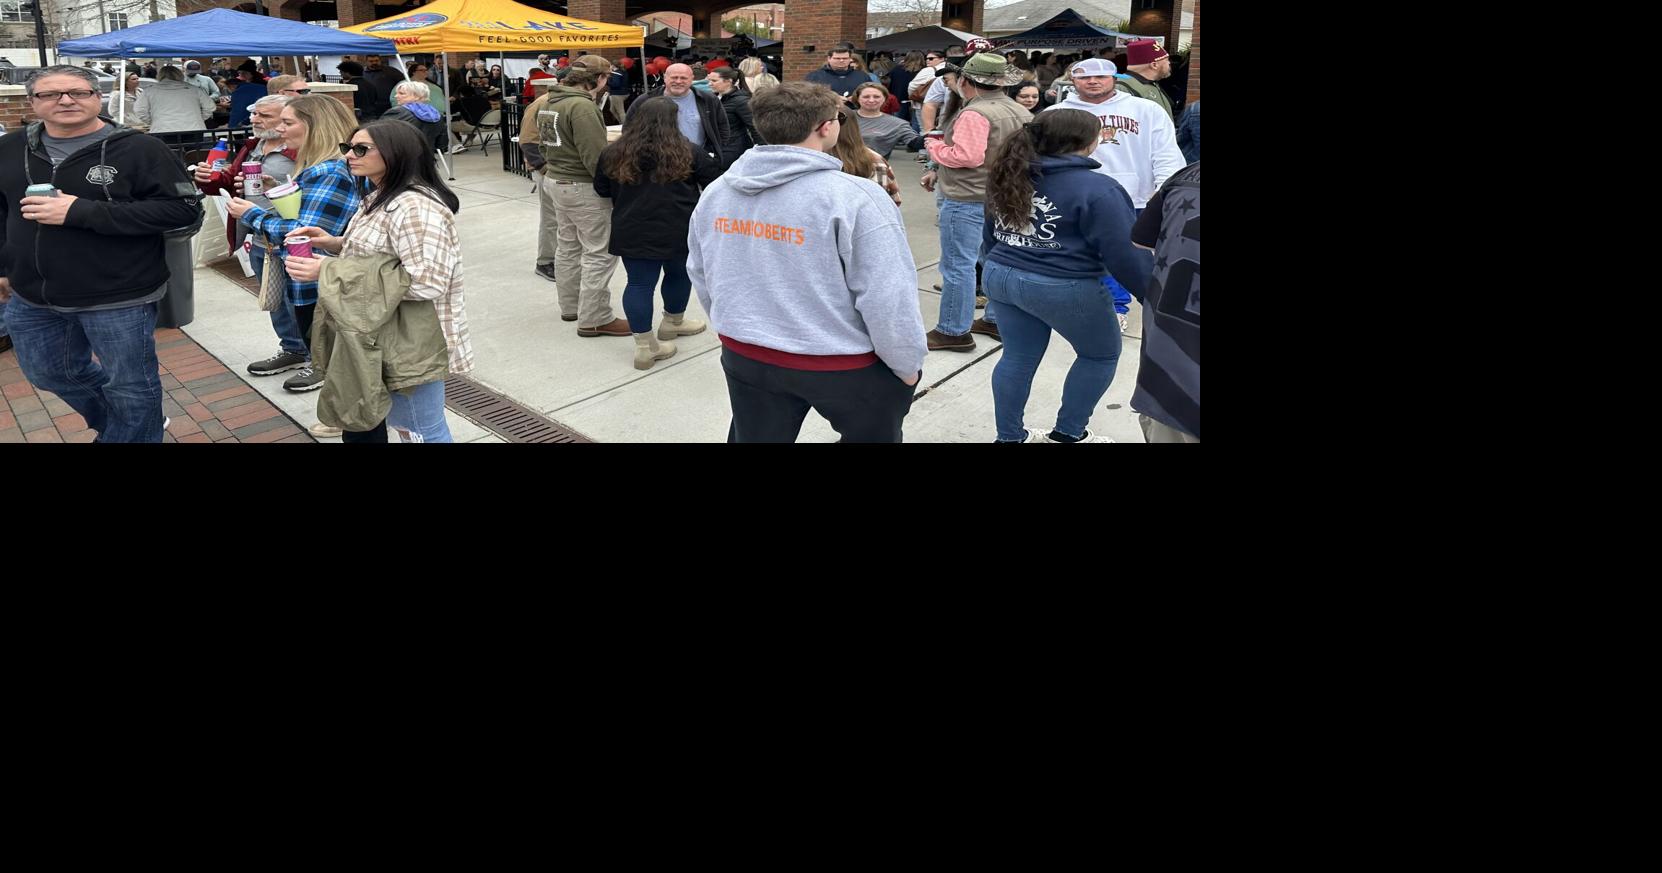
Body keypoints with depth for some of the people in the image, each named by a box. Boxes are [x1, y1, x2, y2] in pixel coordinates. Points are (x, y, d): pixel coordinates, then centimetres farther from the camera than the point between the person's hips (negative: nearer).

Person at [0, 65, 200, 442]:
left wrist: (80, 212, -22)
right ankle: (128, 424, 43)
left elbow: (183, 208, -20)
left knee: (129, 386, 7)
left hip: (119, 298, -6)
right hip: (31, 297, 6)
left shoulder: (138, 148, -12)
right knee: (50, 375, 21)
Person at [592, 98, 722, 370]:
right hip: (678, 232, -2)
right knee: (679, 275, 20)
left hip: (632, 233, 2)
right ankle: (673, 322, 40)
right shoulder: (686, 153, -6)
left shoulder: (614, 153, 1)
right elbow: (715, 181, 3)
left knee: (639, 283, 5)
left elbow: (601, 190, 10)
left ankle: (644, 345, 3)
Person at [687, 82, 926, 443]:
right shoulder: (854, 197, -21)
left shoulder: (715, 191, -1)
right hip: (844, 366, -5)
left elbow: (700, 274, 11)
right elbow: (889, 301, -21)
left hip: (745, 357, 5)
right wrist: (908, 366, -6)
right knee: (873, 435, 20)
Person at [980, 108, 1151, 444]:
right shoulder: (1096, 189, -17)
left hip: (1001, 277, 7)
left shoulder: (1010, 177, 6)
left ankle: (1010, 437, 26)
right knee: (1101, 354, 15)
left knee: (1018, 359, 18)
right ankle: (1068, 434, 23)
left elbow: (989, 235, 18)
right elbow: (1127, 255, -18)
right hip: (1064, 288, -6)